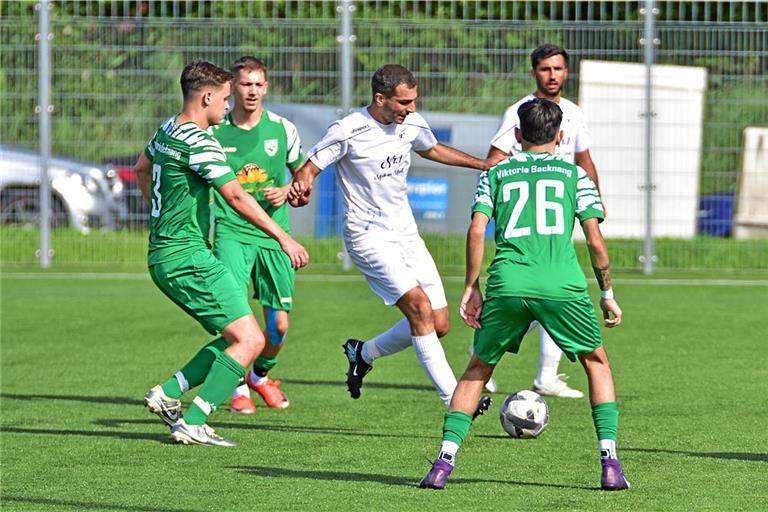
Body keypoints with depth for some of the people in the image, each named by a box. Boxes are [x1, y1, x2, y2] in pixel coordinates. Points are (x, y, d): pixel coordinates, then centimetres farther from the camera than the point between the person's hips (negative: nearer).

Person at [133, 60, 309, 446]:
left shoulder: (167, 131, 14)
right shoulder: (198, 142, -16)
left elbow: (141, 170, 33)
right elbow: (237, 197, -20)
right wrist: (284, 239, -18)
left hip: (162, 255, 10)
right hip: (186, 257, -10)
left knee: (235, 337, 13)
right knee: (249, 340, -12)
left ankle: (167, 393, 7)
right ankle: (192, 424, -15)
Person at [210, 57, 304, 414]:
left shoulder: (282, 129, 3)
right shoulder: (215, 132, -2)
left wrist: (286, 191, -7)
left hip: (273, 235, 2)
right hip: (231, 233, -2)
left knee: (278, 325, 2)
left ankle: (261, 374, 33)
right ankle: (239, 389, 2)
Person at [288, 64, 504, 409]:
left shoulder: (411, 124, 3)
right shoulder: (348, 132, -15)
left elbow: (432, 149, 25)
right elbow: (308, 170, -9)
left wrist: (485, 164, 23)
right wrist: (301, 189, -32)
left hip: (406, 234, 7)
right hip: (368, 236, -7)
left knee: (439, 324, 2)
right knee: (419, 305, -23)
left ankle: (362, 354, 25)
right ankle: (453, 399, -20)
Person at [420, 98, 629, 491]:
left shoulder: (496, 174, 19)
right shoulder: (574, 174, 17)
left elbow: (476, 232, 6)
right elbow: (595, 240, 9)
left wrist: (471, 289, 13)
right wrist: (607, 294, 19)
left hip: (506, 285, 1)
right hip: (563, 285, -1)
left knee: (478, 369, 17)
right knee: (596, 362, 19)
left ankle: (444, 461, 4)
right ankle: (610, 462, 6)